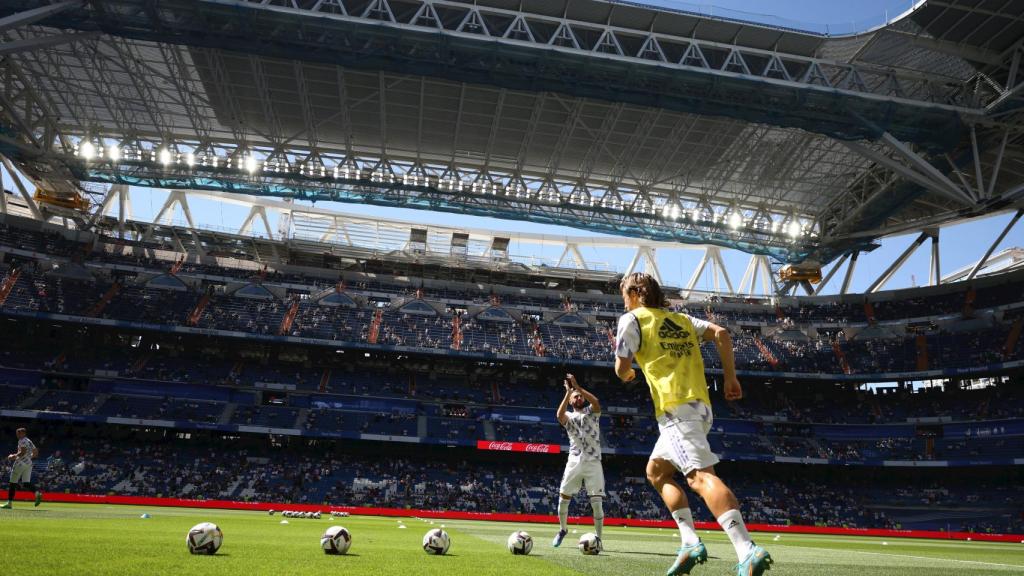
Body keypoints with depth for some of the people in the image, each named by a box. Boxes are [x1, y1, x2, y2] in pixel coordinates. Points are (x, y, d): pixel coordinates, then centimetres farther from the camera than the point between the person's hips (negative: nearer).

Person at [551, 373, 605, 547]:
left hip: (593, 463, -1)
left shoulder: (592, 413, 9)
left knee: (597, 503, -6)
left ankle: (598, 537, 6)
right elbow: (559, 414, -16)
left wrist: (577, 386, -18)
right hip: (574, 462, 1)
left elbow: (596, 402, -15)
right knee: (563, 498, 4)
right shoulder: (568, 416, 10)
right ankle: (563, 529, 27)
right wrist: (568, 391, -20)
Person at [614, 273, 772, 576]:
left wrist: (627, 375, 21)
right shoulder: (681, 318, 22)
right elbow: (721, 333, 10)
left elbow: (622, 368, -3)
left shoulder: (632, 319, 4)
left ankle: (748, 550, -32)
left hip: (675, 408, -8)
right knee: (656, 471, 18)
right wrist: (730, 377, 11)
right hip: (700, 406, 8)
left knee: (700, 475, -18)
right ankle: (690, 542, 7)